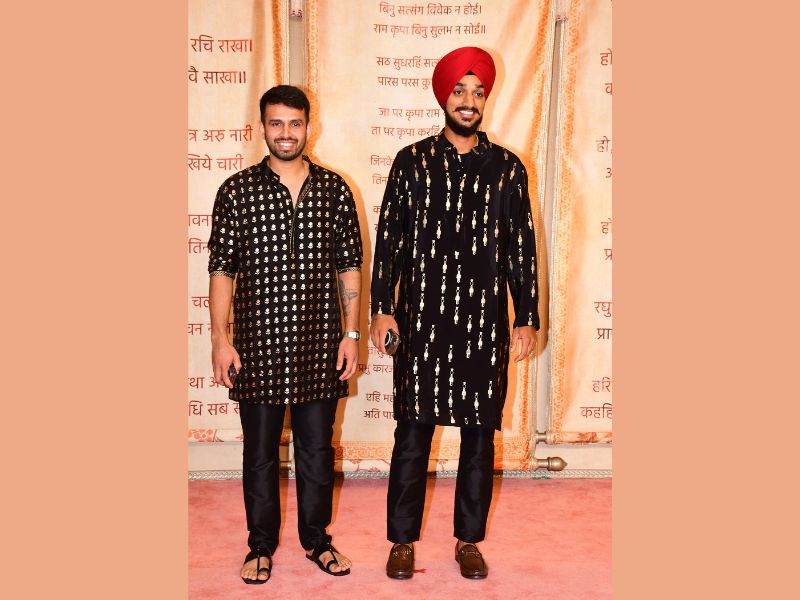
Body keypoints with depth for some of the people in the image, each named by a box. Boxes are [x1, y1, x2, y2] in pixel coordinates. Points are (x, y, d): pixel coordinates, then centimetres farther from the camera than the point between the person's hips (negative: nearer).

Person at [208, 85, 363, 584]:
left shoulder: (334, 190, 3)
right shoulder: (238, 190, -2)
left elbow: (349, 266, 6)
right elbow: (222, 269, -1)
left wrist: (351, 333, 2)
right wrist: (220, 339, -6)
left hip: (319, 346, 1)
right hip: (259, 344, -1)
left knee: (317, 449, 13)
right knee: (260, 453, 11)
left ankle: (316, 539, 31)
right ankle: (262, 545, 28)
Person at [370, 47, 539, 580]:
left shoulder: (508, 168, 7)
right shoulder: (412, 161, 5)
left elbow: (522, 248, 7)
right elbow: (389, 239, 4)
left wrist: (527, 318, 2)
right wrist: (381, 308, -2)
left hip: (485, 321, 1)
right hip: (422, 319, -1)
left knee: (480, 434, 7)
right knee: (413, 431, 3)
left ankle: (469, 540, 22)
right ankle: (404, 540, 17)